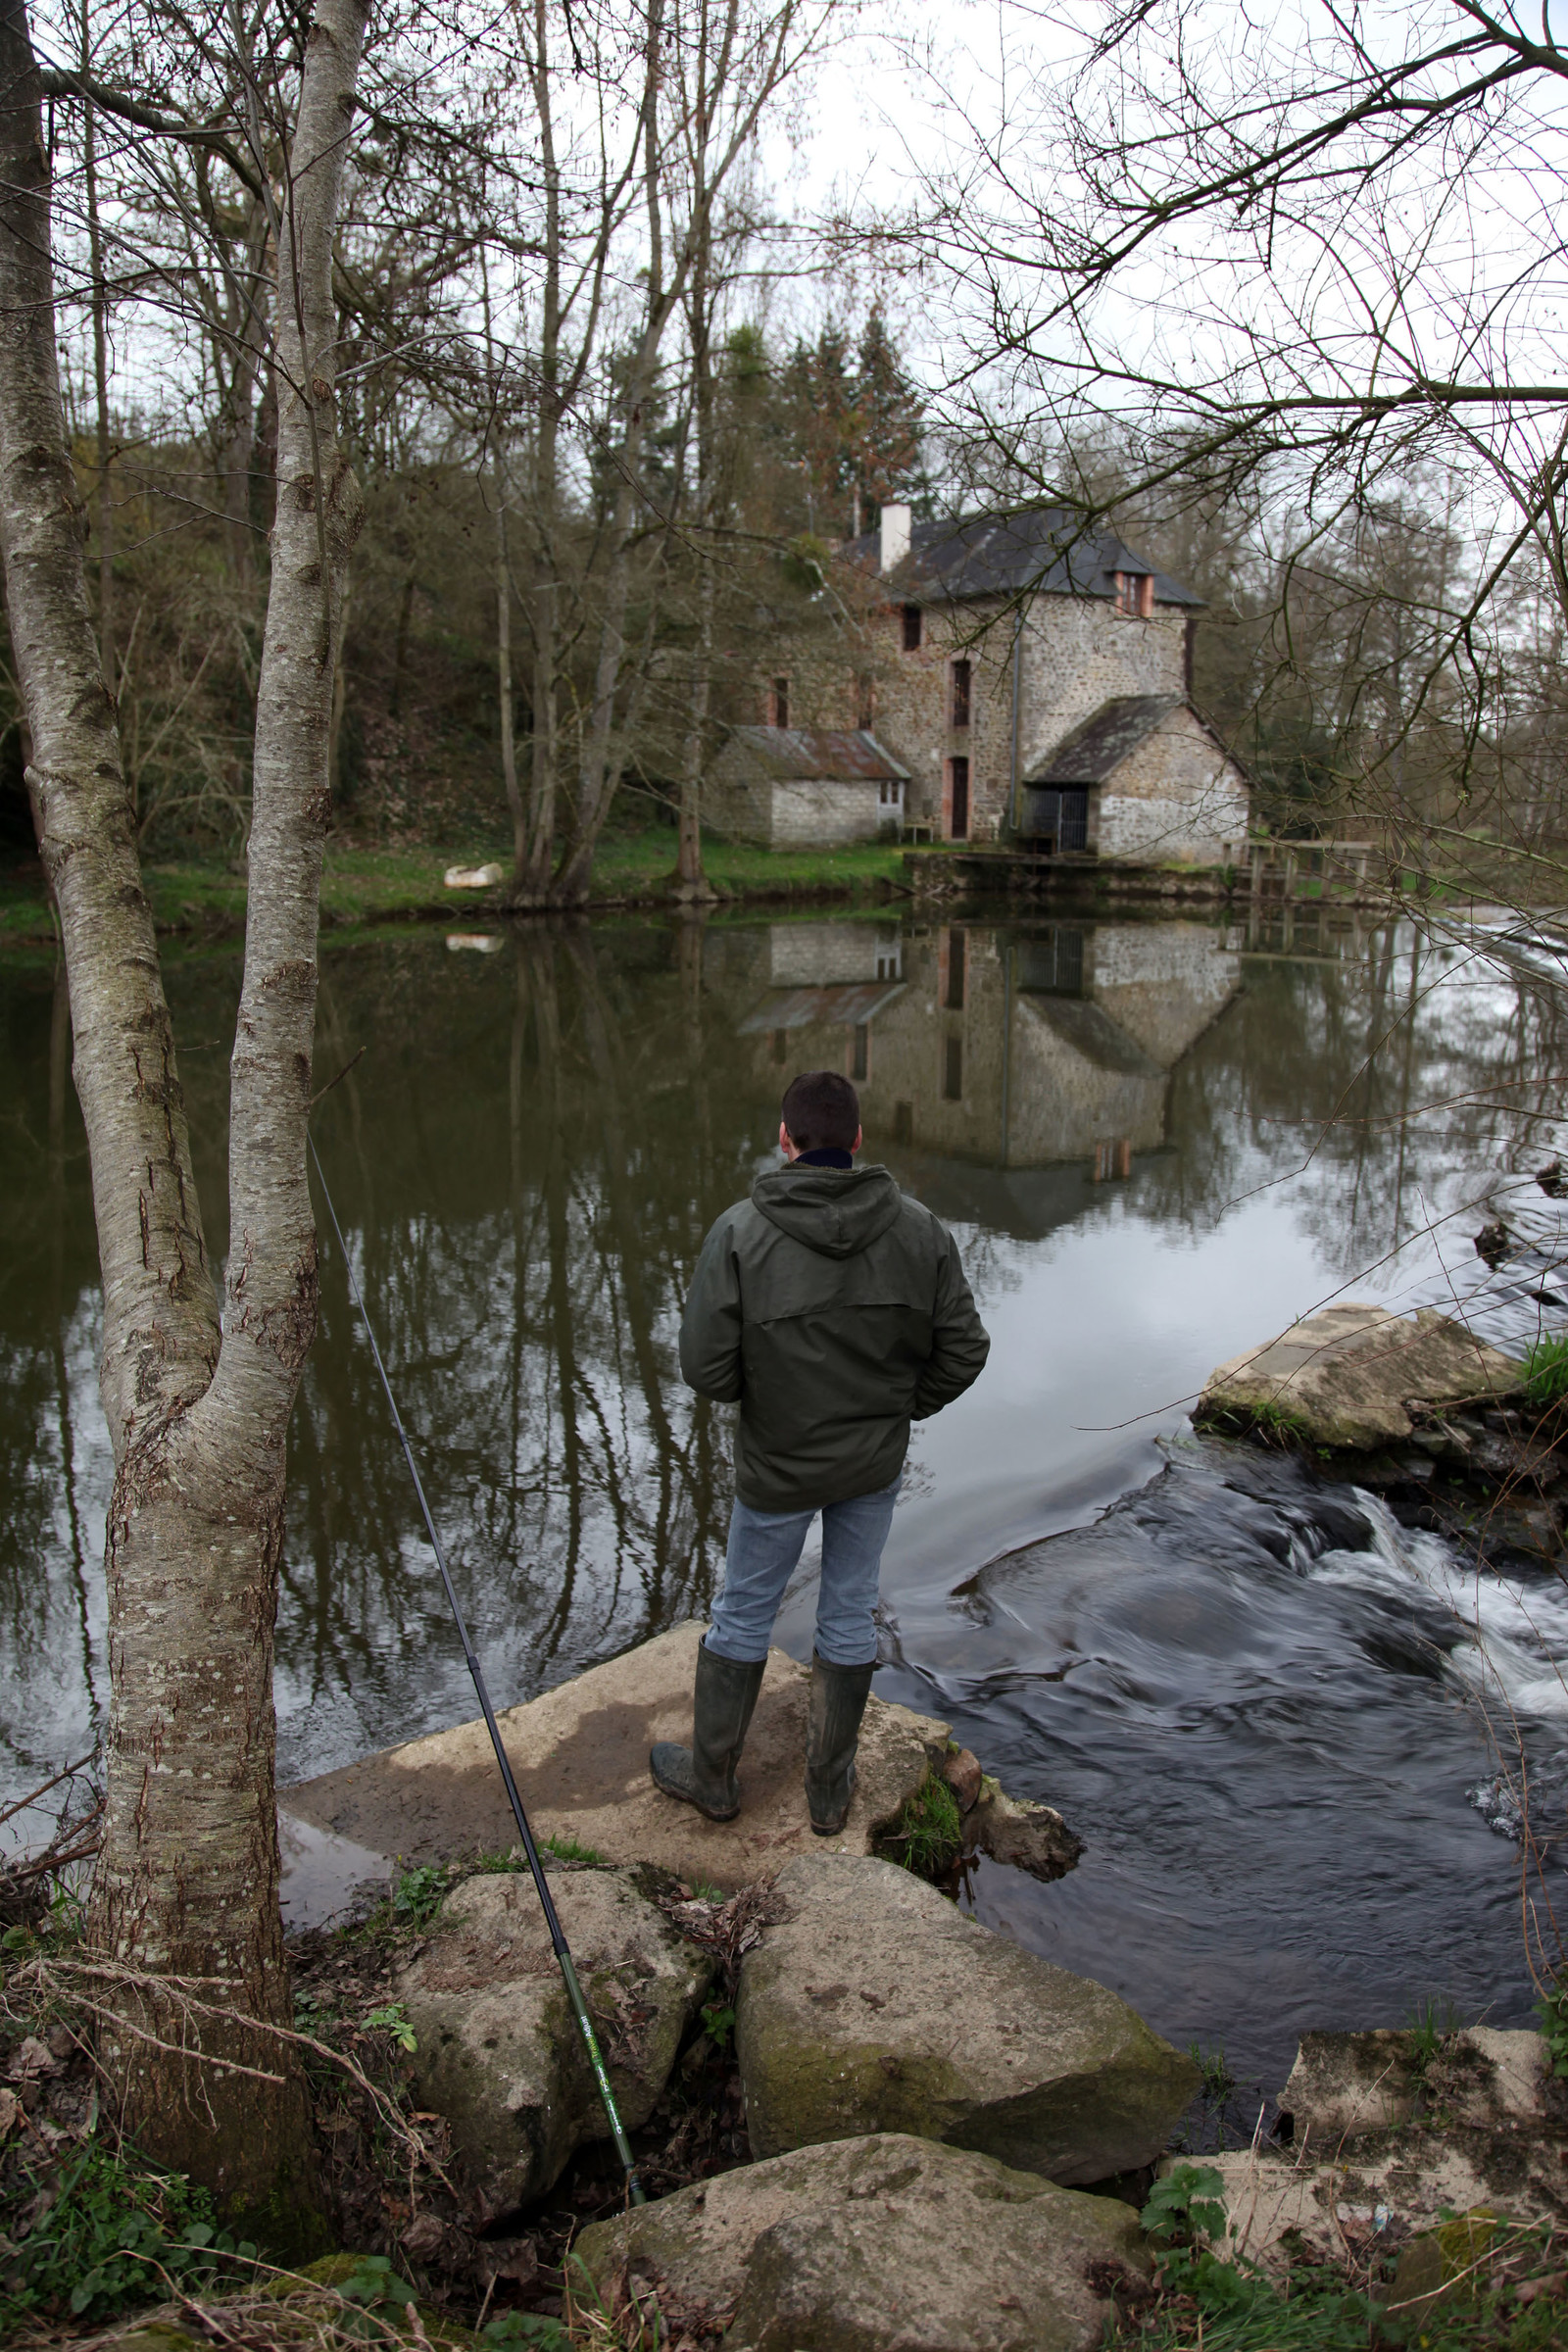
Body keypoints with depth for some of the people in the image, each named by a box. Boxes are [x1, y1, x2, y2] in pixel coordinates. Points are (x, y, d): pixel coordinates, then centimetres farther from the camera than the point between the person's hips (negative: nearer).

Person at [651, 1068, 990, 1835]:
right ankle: (830, 1787, 33)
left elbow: (705, 1366, -21)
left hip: (778, 1465, -2)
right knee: (849, 1614, 18)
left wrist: (754, 1390, 1)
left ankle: (711, 1775, 36)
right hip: (876, 1462, 3)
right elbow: (964, 1349, -6)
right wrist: (901, 1407, 9)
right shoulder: (919, 1230, -11)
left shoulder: (740, 1233, -21)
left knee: (743, 1614, 17)